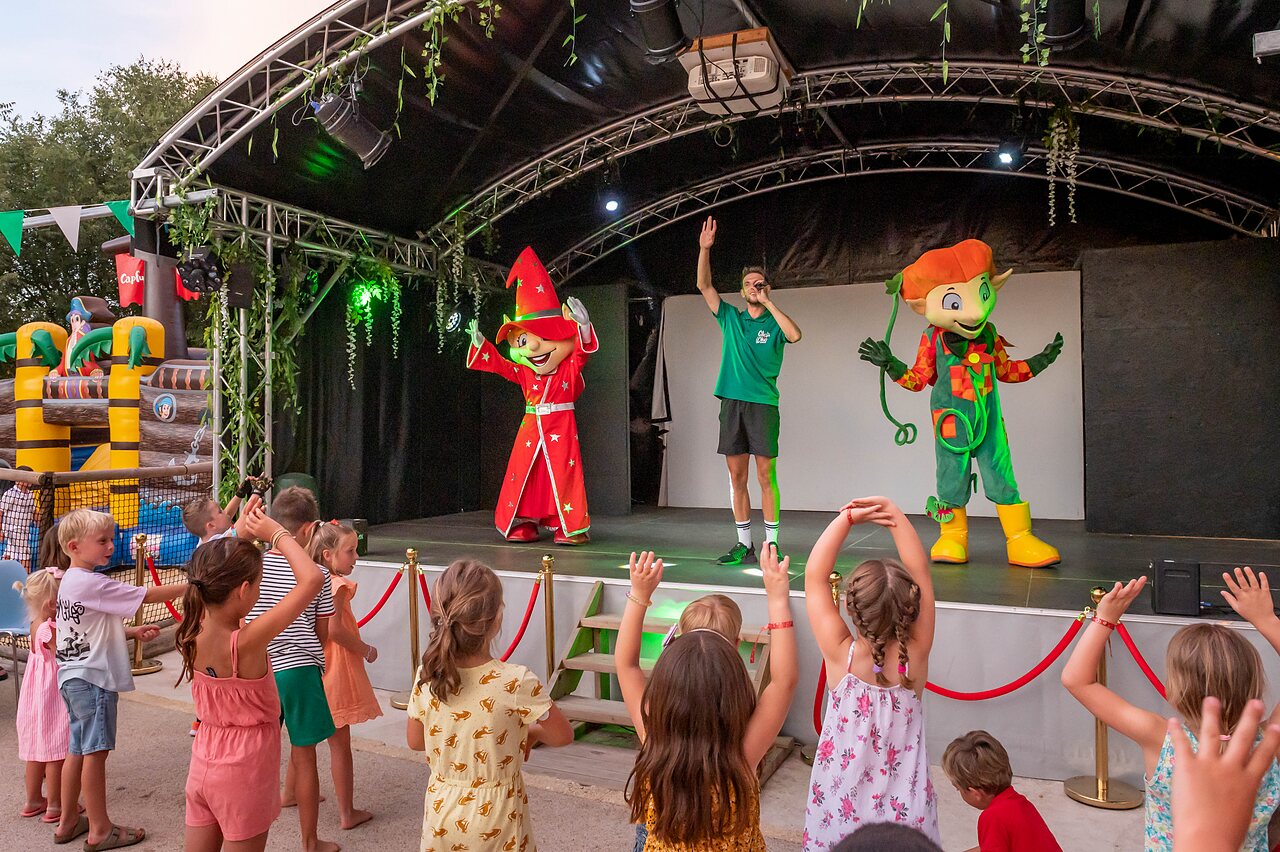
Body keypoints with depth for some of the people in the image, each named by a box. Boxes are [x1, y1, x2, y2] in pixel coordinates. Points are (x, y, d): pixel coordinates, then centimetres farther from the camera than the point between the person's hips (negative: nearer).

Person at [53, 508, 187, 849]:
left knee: (78, 750, 18)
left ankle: (68, 821, 29)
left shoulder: (70, 582, 13)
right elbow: (147, 595, -21)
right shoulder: (92, 583, -19)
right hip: (93, 678, -10)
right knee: (96, 751, -2)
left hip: (73, 676, 10)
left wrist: (133, 632, 10)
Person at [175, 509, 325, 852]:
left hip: (203, 766, 6)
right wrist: (276, 534, -21)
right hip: (244, 773, -6)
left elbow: (221, 573, 9)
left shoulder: (193, 634, -10)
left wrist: (245, 531, 6)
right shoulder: (246, 642, -29)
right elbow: (312, 579, -33)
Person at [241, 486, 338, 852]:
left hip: (260, 669, 3)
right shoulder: (317, 575, -11)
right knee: (304, 756, 7)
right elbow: (323, 634, -1)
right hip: (300, 669, -3)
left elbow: (243, 625, 5)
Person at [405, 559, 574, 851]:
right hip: (495, 817, -3)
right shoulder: (516, 681, -25)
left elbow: (415, 740, 3)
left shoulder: (426, 676, -13)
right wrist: (531, 732, 8)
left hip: (442, 809, 3)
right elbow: (563, 735, -11)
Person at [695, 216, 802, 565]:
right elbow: (704, 286, 10)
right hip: (732, 402, 4)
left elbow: (795, 335, -16)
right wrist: (704, 248, 0)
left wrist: (767, 302, -10)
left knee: (766, 476, -5)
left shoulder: (774, 323, 6)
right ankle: (744, 544, 11)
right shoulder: (730, 318, 16)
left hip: (762, 404, -3)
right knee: (736, 477, 4)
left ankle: (771, 544, 0)